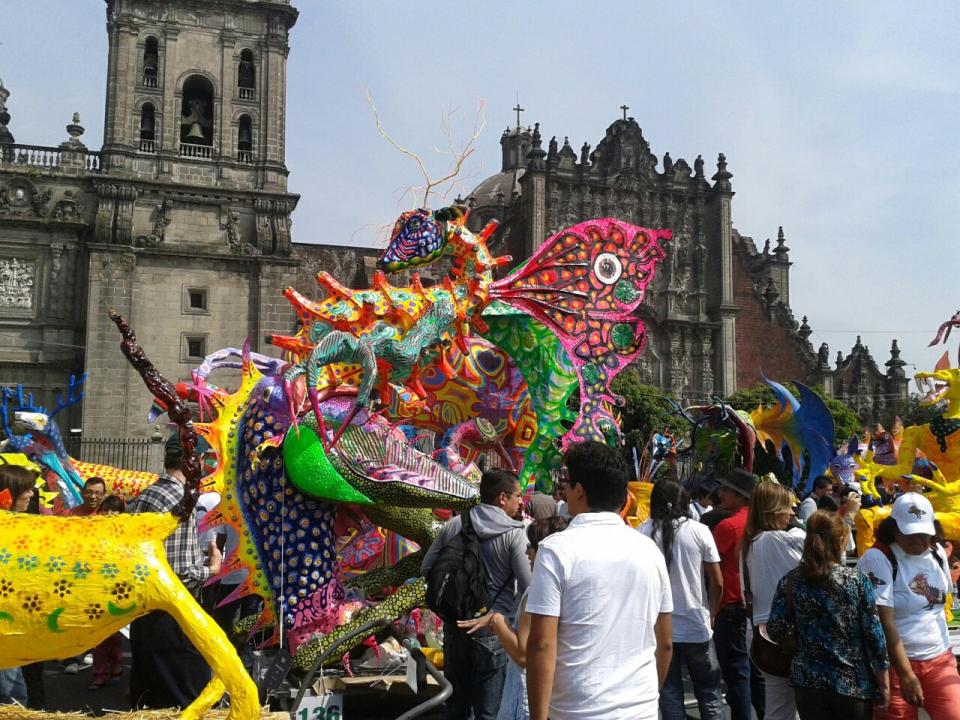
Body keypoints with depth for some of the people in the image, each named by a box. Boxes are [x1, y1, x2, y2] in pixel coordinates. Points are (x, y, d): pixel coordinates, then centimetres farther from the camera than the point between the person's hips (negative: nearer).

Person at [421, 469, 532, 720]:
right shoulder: (514, 534, -13)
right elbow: (528, 586, -17)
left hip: (454, 626, 5)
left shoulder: (454, 525, 0)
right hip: (493, 632, -5)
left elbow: (427, 568, 5)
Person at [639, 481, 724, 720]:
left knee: (669, 693, 9)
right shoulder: (699, 531, -4)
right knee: (709, 693, 12)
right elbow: (717, 582, 0)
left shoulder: (643, 533, -5)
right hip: (696, 626, 0)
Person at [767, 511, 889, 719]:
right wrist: (884, 684, 1)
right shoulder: (857, 580, -7)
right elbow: (874, 634, -8)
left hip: (809, 684, 1)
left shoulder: (790, 581, -3)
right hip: (855, 684, -1)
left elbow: (775, 631, -4)